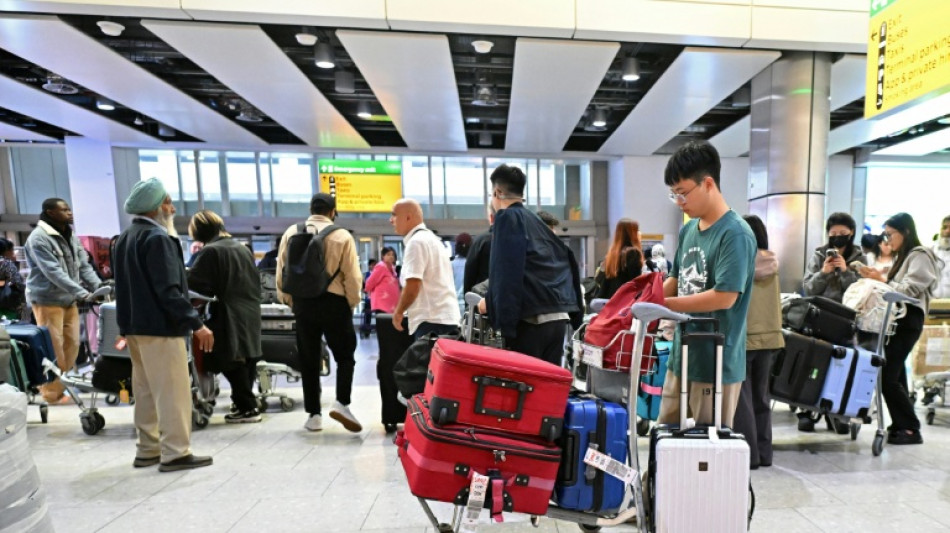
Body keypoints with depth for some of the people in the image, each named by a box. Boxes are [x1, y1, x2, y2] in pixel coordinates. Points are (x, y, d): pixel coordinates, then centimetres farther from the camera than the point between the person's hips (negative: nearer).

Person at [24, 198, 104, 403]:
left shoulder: (71, 236, 9)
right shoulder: (38, 238, -14)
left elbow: (84, 266, 6)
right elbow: (53, 272, -23)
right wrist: (82, 293, -30)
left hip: (69, 300, 7)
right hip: (48, 300, -7)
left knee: (72, 345, 10)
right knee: (53, 349, -1)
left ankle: (61, 387, 25)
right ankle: (51, 393, 13)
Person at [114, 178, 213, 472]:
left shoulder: (125, 238, 15)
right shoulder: (158, 238, -16)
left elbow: (127, 285, 20)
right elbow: (169, 290, -23)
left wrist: (129, 322, 25)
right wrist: (196, 323, -23)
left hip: (134, 324, 10)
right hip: (159, 326, -10)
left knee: (146, 391, 16)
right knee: (172, 391, -4)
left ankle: (147, 450, 24)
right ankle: (175, 453, 2)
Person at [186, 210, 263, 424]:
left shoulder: (211, 252, -11)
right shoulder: (242, 248, 13)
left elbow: (193, 283, -15)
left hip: (229, 317, -8)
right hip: (251, 314, 8)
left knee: (232, 361, 0)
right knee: (247, 359, 16)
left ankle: (247, 407, 5)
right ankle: (246, 402, 29)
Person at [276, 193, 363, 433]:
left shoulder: (291, 233, 4)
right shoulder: (342, 236, -7)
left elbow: (281, 270, 6)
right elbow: (352, 276, -9)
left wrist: (288, 300, 17)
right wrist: (352, 303, 5)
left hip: (302, 302, 3)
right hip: (333, 303, -3)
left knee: (309, 360, 12)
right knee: (345, 356, 11)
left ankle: (314, 415, 18)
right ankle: (341, 403, -3)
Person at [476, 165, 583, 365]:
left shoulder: (507, 217, -2)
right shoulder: (536, 221, 20)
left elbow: (505, 270, -15)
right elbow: (567, 260, 21)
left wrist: (491, 303, -5)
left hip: (530, 319, -7)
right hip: (558, 317, 8)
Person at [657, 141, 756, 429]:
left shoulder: (735, 234, -16)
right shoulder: (688, 230, 8)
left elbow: (725, 296, -22)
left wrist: (666, 304, -18)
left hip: (717, 362, -7)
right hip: (681, 356, 8)